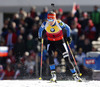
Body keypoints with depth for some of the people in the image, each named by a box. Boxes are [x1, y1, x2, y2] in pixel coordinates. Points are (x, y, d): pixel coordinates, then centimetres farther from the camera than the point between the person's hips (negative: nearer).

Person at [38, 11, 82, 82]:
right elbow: (40, 30, 7)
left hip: (60, 42, -1)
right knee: (50, 56, -24)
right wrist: (40, 37, 11)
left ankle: (75, 75, 7)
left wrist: (68, 37, -6)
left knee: (67, 59, -4)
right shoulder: (45, 24, -15)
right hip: (51, 42, 1)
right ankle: (53, 75, -19)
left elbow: (67, 28, -5)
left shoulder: (59, 23, -21)